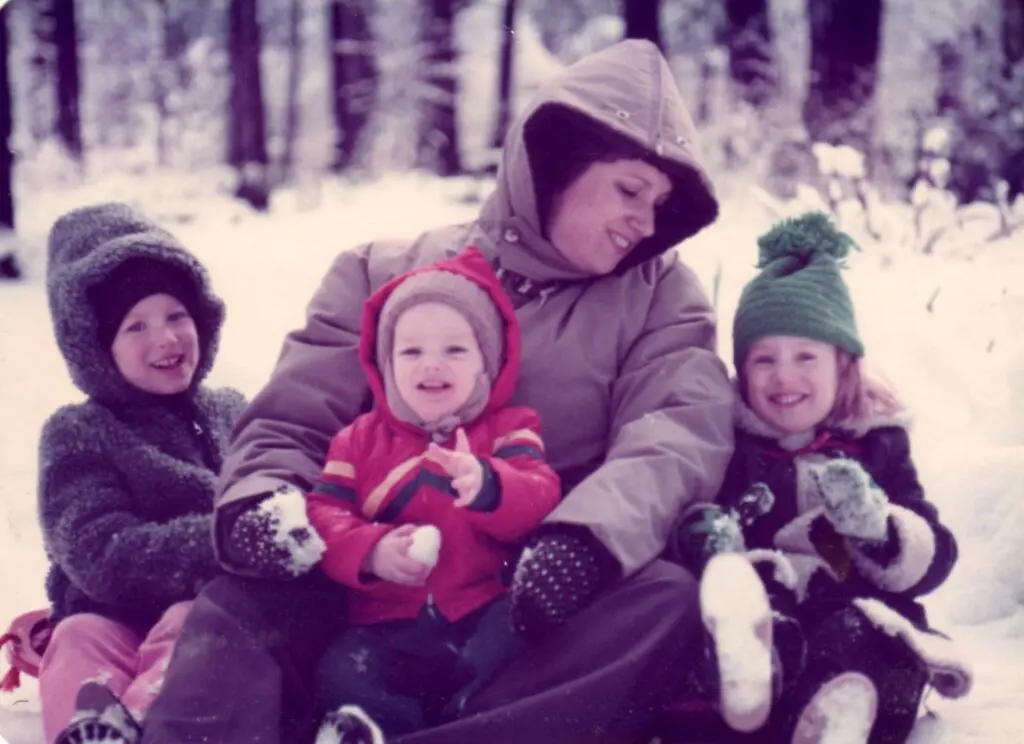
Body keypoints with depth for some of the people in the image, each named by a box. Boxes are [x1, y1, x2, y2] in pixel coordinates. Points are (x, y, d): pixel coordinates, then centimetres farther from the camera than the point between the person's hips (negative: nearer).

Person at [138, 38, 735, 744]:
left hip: (544, 611, 0)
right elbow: (289, 423, 7)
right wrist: (261, 498, -19)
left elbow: (681, 431, -7)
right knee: (239, 607, -28)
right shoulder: (389, 274, 11)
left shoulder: (661, 296, 11)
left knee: (670, 600, -33)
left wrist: (591, 532, -29)